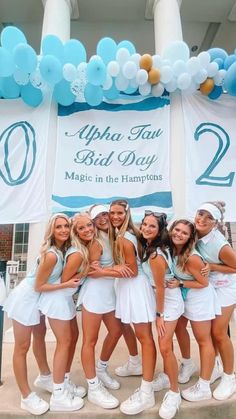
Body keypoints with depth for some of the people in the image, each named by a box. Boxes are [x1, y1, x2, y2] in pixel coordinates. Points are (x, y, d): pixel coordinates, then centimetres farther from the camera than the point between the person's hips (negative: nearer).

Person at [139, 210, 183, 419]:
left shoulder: (156, 256, -31)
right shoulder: (148, 245, -6)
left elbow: (161, 288, -22)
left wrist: (159, 314, -12)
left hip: (169, 300, -8)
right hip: (161, 297, 8)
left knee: (165, 347, -2)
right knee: (165, 343, 22)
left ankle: (175, 392, 19)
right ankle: (166, 376, 41)